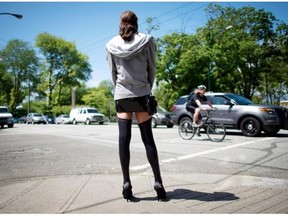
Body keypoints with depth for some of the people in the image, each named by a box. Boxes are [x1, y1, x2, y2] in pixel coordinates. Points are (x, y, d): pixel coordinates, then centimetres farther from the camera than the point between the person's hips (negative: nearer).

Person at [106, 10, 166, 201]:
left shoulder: (112, 44, 6)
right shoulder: (147, 40, 1)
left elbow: (113, 72, 10)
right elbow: (152, 68, 5)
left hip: (121, 95, 1)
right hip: (141, 94, -1)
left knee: (124, 139, 1)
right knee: (148, 139, 3)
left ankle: (126, 183, 1)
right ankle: (158, 182, 4)